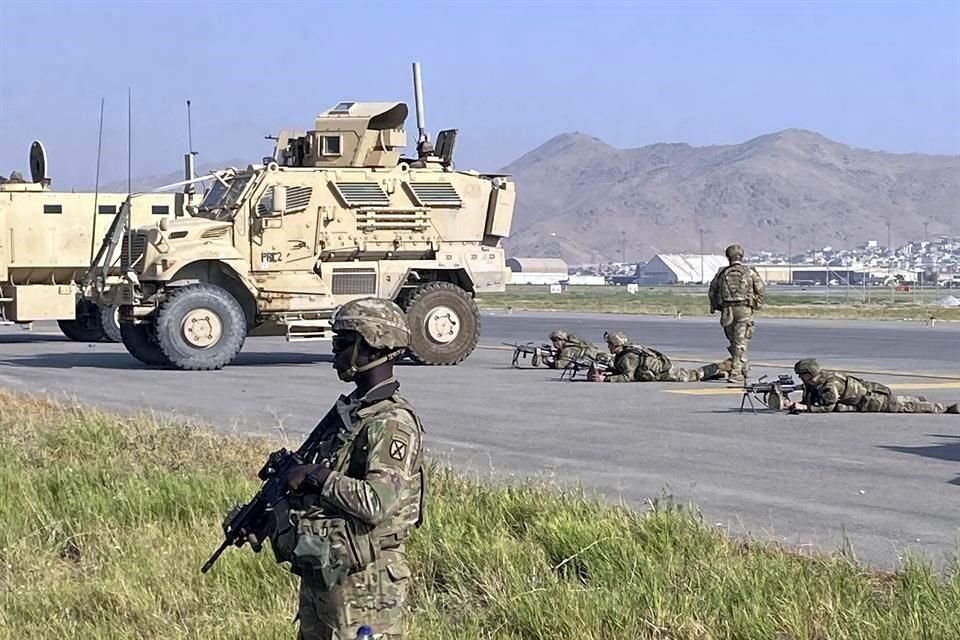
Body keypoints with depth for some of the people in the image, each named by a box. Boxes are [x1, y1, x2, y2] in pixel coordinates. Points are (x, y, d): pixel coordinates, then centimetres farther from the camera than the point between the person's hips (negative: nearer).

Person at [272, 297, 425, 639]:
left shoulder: (394, 423, -17)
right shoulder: (347, 411, 13)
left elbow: (376, 503, -28)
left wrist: (316, 476, -17)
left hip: (364, 582, -10)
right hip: (319, 573, 10)